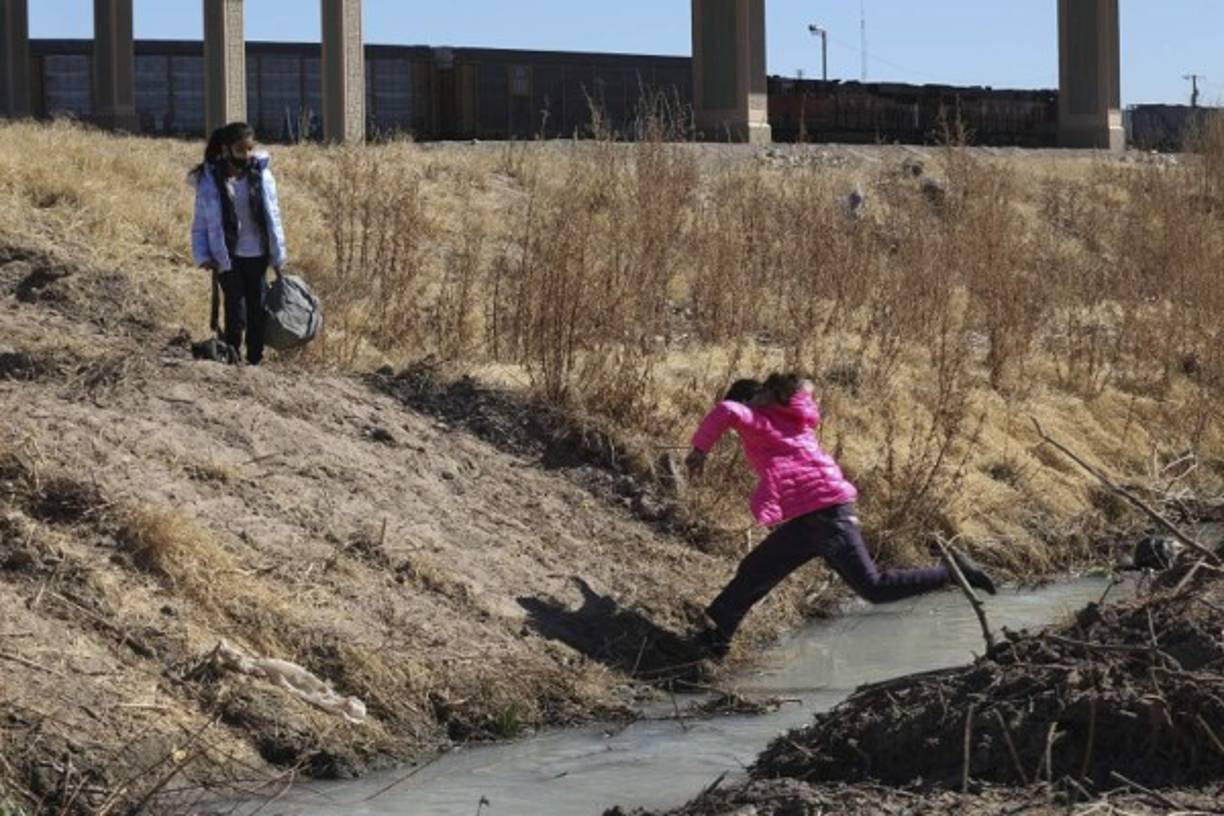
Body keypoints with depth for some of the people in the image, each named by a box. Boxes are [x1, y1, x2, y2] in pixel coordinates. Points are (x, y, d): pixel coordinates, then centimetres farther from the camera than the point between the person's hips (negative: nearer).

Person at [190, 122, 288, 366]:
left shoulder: (262, 176, -2)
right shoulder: (209, 181, -7)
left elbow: (273, 217, 4)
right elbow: (200, 225, -1)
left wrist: (278, 256, 4)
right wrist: (203, 256, -12)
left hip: (257, 256, 3)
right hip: (228, 259, -3)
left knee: (258, 313, 7)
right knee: (236, 314, -6)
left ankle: (255, 362, 17)